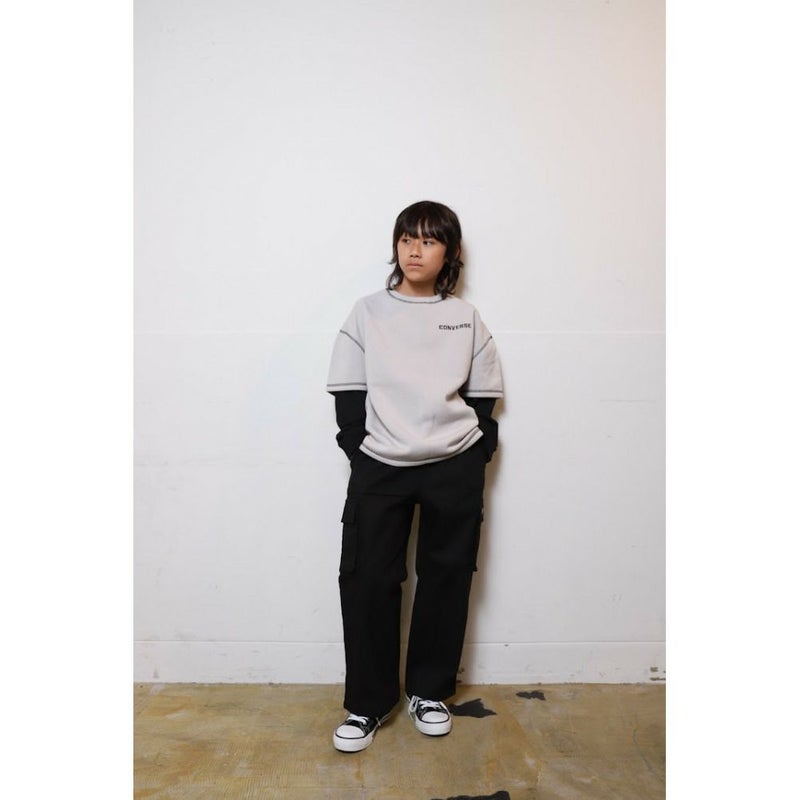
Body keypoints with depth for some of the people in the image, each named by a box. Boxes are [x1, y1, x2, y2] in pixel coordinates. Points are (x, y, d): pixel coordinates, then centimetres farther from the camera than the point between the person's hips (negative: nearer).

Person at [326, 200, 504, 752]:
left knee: (446, 577, 9)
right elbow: (349, 391, 3)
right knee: (367, 579, -1)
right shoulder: (368, 313, 4)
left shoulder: (465, 319, 5)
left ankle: (429, 690, 30)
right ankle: (369, 704, 18)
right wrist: (360, 451, -6)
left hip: (454, 468, 1)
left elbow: (484, 394, 8)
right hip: (380, 468, 0)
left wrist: (476, 456, -2)